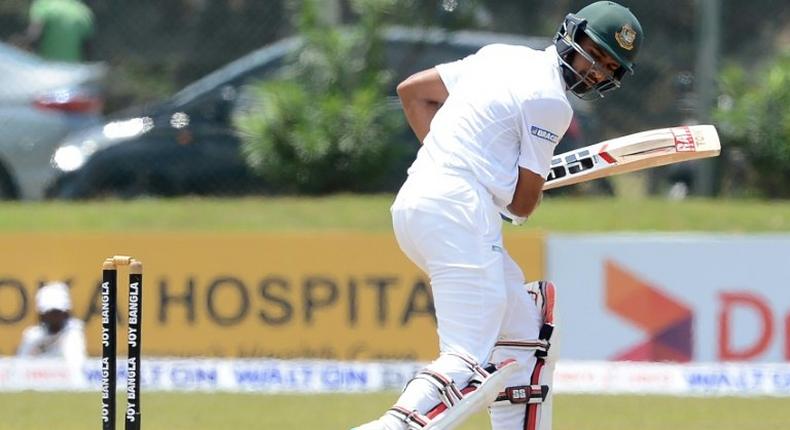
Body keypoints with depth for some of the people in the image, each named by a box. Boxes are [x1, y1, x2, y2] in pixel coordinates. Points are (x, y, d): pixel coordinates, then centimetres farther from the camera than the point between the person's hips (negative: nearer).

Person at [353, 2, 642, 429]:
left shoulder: (502, 56, 18)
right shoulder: (550, 101, -6)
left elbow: (412, 91, 25)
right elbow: (522, 203, -3)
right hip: (458, 213, -10)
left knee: (524, 329, 21)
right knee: (472, 360, -19)